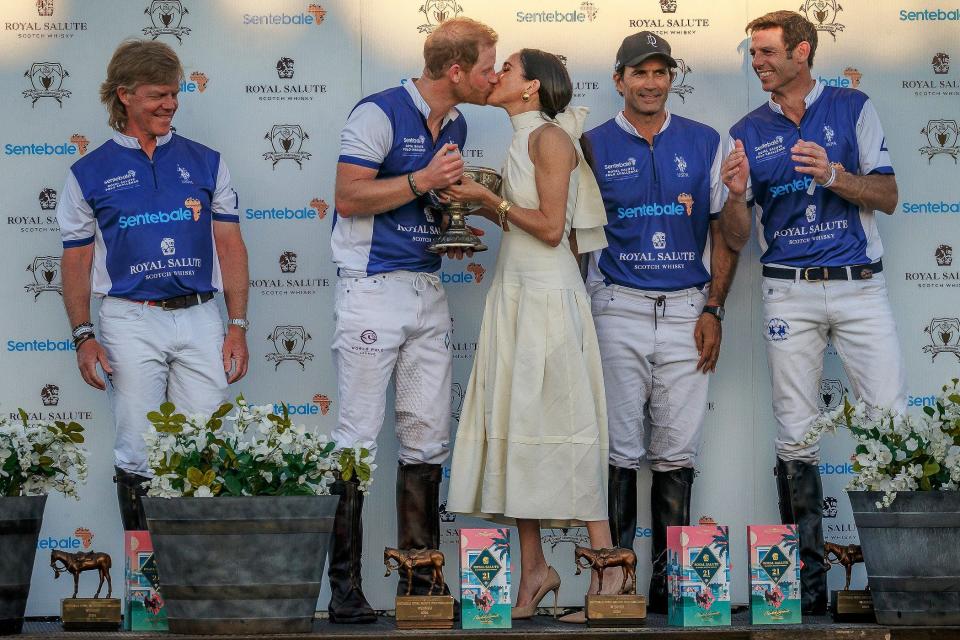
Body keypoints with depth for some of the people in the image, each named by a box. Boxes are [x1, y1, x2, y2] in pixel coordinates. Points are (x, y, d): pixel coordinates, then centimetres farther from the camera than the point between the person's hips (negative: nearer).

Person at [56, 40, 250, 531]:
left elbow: (230, 246, 9)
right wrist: (83, 337, -4)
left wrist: (237, 326, 2)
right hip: (130, 321, -1)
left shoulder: (205, 162, 10)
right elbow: (76, 261, 6)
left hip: (199, 319, 2)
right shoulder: (90, 173, 5)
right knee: (137, 457, 0)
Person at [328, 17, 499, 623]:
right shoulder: (380, 114, -10)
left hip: (429, 289, 8)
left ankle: (419, 581, 12)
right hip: (374, 288, -8)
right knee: (359, 437, -6)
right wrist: (422, 183, -18)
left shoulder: (456, 126, 14)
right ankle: (345, 586, -2)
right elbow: (349, 197, -14)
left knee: (429, 438, 6)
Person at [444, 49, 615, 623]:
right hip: (514, 291, 9)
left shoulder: (551, 138, -10)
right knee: (513, 424, 5)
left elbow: (551, 228, -14)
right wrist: (476, 201, 9)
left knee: (563, 426, -8)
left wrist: (489, 197, -11)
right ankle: (534, 568, 8)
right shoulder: (523, 142, 15)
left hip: (548, 295, -9)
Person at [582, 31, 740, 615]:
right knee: (620, 450, -2)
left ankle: (670, 582, 5)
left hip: (686, 313, 1)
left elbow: (724, 231, 9)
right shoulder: (594, 146, 6)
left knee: (678, 452, 0)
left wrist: (713, 310, 0)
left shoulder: (704, 143, 9)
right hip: (619, 310, -1)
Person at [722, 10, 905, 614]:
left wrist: (834, 175, -17)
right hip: (790, 295, 2)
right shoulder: (748, 132, 11)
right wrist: (737, 195, -13)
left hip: (859, 286, -2)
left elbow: (888, 197, 1)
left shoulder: (854, 109, 6)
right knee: (796, 440, 1)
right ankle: (807, 580, 6)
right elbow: (737, 239, 9)